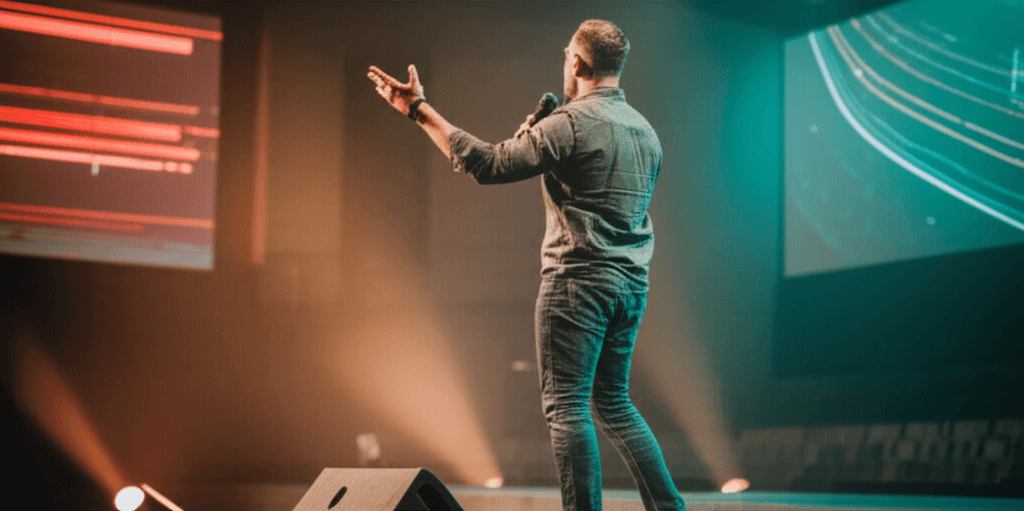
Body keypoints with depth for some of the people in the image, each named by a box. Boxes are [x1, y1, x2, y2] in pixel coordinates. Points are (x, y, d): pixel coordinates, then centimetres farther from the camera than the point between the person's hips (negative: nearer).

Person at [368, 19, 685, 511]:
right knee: (613, 402, 17)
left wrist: (421, 111, -12)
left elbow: (489, 164, -17)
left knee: (565, 405, -4)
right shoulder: (645, 130, 14)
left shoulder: (571, 123, -11)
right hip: (632, 283, 8)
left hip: (579, 279, -8)